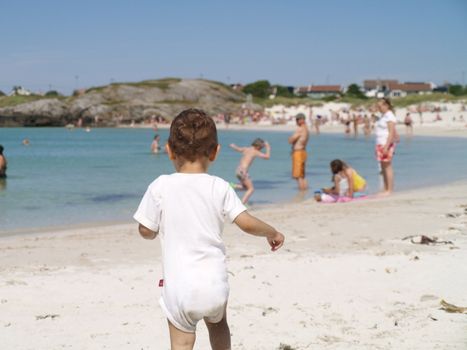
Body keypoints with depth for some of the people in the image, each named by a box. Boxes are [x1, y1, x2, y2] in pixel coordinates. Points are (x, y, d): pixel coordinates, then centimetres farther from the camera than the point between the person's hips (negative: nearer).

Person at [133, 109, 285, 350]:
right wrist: (272, 233, 13)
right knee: (217, 323, 31)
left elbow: (146, 231, -1)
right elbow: (248, 223, -6)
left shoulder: (160, 187, -7)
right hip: (214, 284, 2)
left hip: (180, 287, -2)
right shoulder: (219, 188, -4)